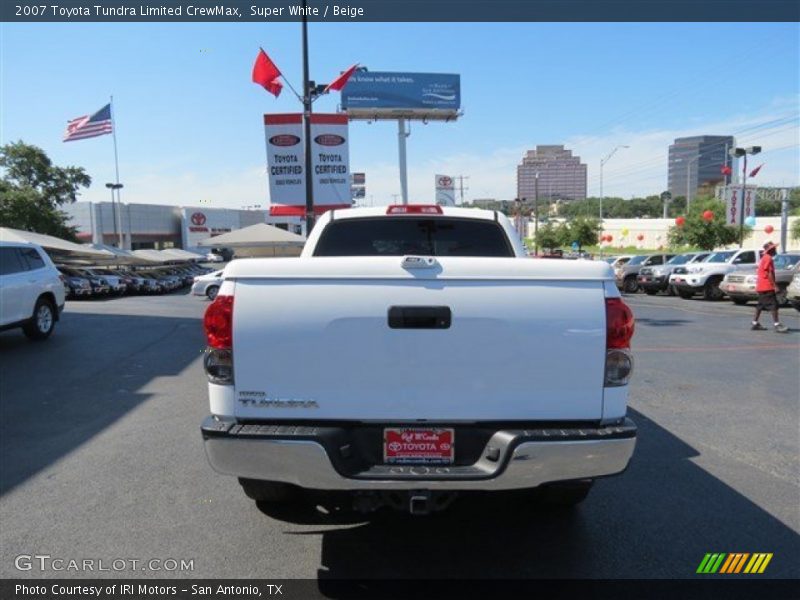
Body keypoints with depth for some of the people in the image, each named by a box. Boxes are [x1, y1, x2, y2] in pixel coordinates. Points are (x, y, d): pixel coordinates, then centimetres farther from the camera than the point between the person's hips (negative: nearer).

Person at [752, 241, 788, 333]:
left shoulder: (764, 258, 18)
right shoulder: (768, 258, -12)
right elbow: (770, 274, -18)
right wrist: (775, 285, -18)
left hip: (761, 286, 10)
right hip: (767, 287, -10)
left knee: (761, 305, 12)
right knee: (773, 305, -12)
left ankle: (755, 323, 13)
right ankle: (777, 325, -14)